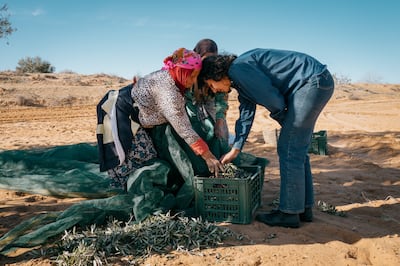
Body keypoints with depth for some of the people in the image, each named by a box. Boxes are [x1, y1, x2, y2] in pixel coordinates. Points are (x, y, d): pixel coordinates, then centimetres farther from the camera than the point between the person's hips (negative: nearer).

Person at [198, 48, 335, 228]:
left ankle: (289, 213, 2)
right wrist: (235, 150, 23)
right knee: (297, 148, 13)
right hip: (316, 83, 10)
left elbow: (274, 100, -16)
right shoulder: (240, 81, 16)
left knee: (289, 150, -7)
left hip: (313, 81, -10)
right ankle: (304, 207, 21)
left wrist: (284, 121, 4)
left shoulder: (239, 68, -15)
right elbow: (246, 116, 21)